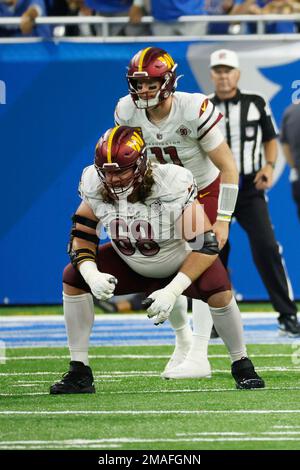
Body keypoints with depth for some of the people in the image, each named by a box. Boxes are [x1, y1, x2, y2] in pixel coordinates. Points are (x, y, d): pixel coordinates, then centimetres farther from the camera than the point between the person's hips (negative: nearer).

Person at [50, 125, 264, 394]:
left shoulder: (172, 186, -35)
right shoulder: (96, 188, -22)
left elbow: (206, 245, -34)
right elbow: (82, 238, -12)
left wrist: (173, 291, -41)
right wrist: (92, 275, -33)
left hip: (180, 264, -4)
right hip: (130, 266, 4)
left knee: (217, 286, -31)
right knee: (74, 277, -14)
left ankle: (242, 366, -7)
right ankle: (79, 373, -6)